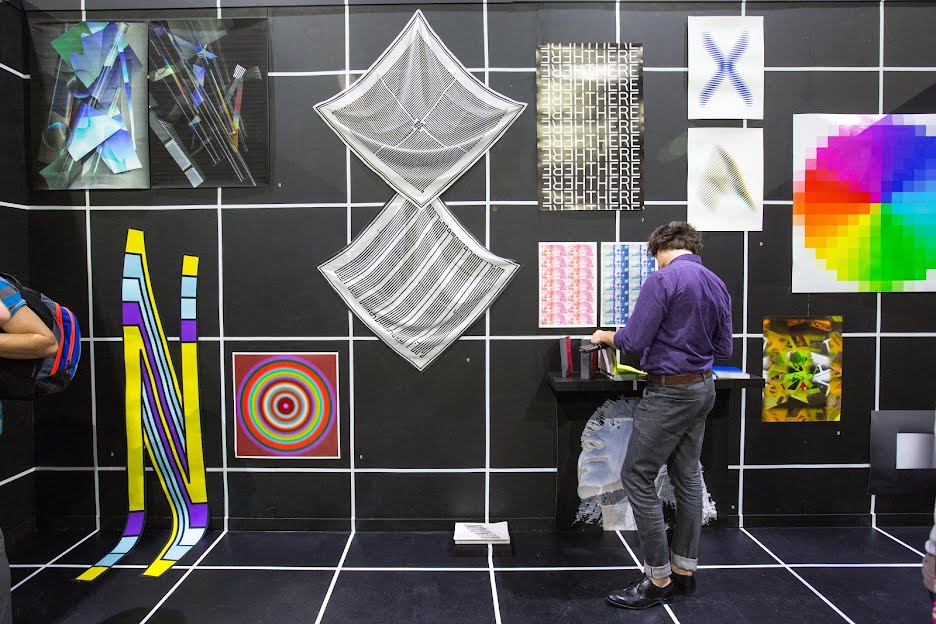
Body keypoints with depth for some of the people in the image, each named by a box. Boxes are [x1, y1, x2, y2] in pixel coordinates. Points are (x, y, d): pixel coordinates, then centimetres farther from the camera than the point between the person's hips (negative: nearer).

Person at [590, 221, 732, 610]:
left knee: (637, 478, -2)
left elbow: (633, 340, -18)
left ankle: (659, 579, 4)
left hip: (669, 391, -9)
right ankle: (684, 570, 23)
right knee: (687, 477, 14)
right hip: (703, 387, 9)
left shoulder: (662, 279, -15)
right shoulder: (717, 284, 9)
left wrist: (605, 336, 2)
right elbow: (723, 349, 14)